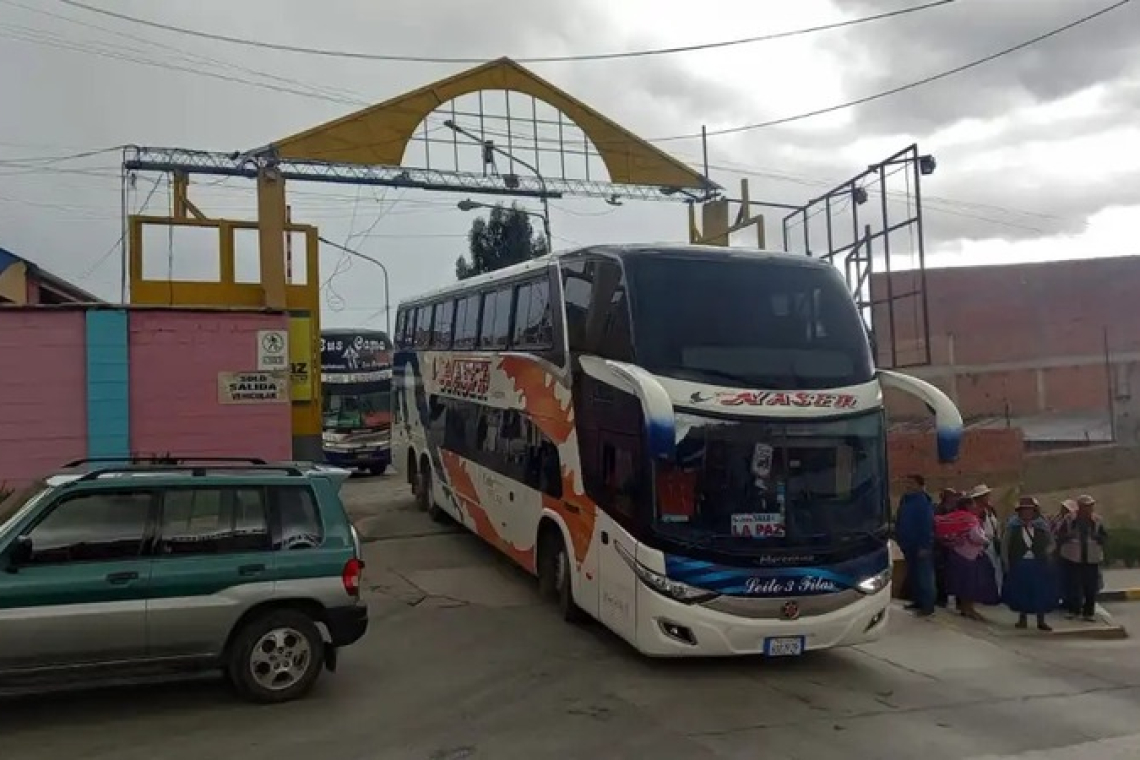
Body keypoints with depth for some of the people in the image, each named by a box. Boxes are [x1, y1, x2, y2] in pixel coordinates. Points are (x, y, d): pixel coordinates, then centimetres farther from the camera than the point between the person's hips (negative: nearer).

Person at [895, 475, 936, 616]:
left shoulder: (924, 502, -17)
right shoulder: (905, 499, 10)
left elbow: (927, 525, -21)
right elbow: (899, 521, 18)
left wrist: (924, 546, -24)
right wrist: (900, 539, 15)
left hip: (921, 546, -9)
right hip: (908, 545, 9)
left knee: (924, 576, -4)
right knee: (913, 575, 16)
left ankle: (928, 606, 0)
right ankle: (917, 601, 25)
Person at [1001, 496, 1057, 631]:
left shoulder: (1042, 526, 1)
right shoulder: (1013, 526, -1)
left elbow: (1050, 544, 9)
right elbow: (1006, 546, 1)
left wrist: (1044, 554, -8)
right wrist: (1007, 564, -3)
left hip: (1038, 564, 0)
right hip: (1019, 564, 0)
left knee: (1041, 592, 1)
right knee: (1020, 592, 6)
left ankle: (1041, 621, 12)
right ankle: (1022, 618, 20)